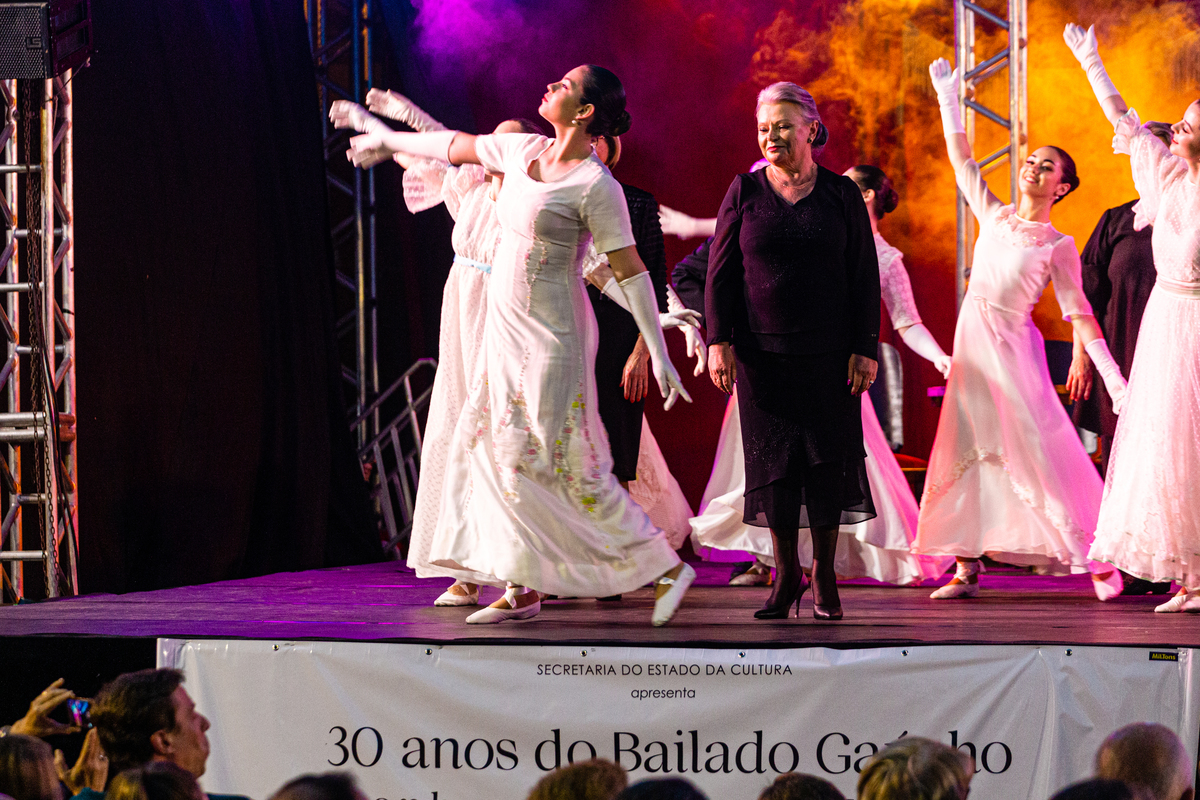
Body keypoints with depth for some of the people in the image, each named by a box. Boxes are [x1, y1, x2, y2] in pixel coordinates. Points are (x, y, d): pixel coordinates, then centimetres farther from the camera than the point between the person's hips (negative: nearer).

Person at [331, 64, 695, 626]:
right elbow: (457, 146, 22)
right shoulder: (525, 151, 6)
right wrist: (387, 138, 34)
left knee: (564, 464, -7)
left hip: (553, 336, -8)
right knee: (499, 452, 6)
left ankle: (664, 566, 2)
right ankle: (524, 589, 12)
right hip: (507, 328, 8)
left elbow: (631, 270, -15)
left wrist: (659, 354, -17)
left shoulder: (596, 186, -15)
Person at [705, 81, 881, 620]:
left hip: (828, 353, -1)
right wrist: (718, 341, -5)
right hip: (762, 352, 1)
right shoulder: (745, 192, 5)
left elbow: (865, 277, 4)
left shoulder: (841, 194, 4)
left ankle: (825, 575, 9)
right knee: (772, 459, 1)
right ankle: (785, 572, 10)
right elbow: (720, 271, 5)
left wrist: (865, 349, -3)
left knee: (829, 457, 0)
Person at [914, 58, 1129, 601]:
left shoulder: (1058, 245, 0)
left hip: (1014, 347, -4)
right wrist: (947, 97, 13)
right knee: (966, 448, 2)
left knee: (1042, 449, -10)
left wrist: (1112, 375, -9)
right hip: (972, 339, 5)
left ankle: (1095, 560, -5)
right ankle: (966, 568, 6)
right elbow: (961, 159, 14)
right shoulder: (993, 214, 11)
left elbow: (1078, 312, -2)